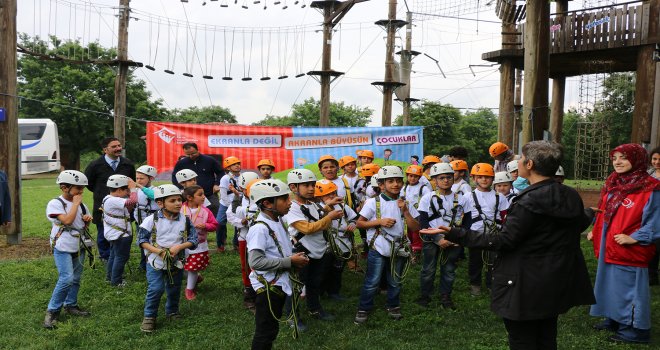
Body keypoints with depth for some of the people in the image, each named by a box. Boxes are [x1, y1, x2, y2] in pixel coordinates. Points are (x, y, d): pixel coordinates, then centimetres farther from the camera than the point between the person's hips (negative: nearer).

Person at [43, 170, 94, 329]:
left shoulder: (81, 205, 9)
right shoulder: (55, 203, -11)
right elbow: (67, 220, -25)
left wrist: (88, 220, -2)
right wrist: (75, 203, -18)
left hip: (78, 247, 7)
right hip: (63, 248, -7)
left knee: (76, 279, 12)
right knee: (66, 278, -16)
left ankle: (71, 305, 29)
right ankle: (52, 311, -3)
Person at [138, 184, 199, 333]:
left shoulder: (185, 220, -5)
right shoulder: (152, 220, -11)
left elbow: (193, 240, -3)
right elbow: (142, 240, -8)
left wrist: (179, 246, -21)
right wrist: (159, 251, -20)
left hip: (176, 262, 3)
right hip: (156, 262, -3)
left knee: (174, 289, 15)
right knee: (155, 289, -11)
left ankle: (172, 312, 39)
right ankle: (149, 317, 9)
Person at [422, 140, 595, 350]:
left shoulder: (529, 201, -24)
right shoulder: (571, 196, -1)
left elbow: (503, 240, -24)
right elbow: (580, 224, 17)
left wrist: (455, 234, -26)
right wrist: (589, 213, 43)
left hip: (527, 288, -8)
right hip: (557, 285, 8)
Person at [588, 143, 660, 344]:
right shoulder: (612, 184, 9)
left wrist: (633, 238, -20)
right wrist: (595, 232, 14)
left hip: (630, 250, -8)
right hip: (608, 247, 8)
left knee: (629, 286, 1)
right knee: (611, 284, 17)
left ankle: (635, 329, 14)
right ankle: (615, 320, 32)